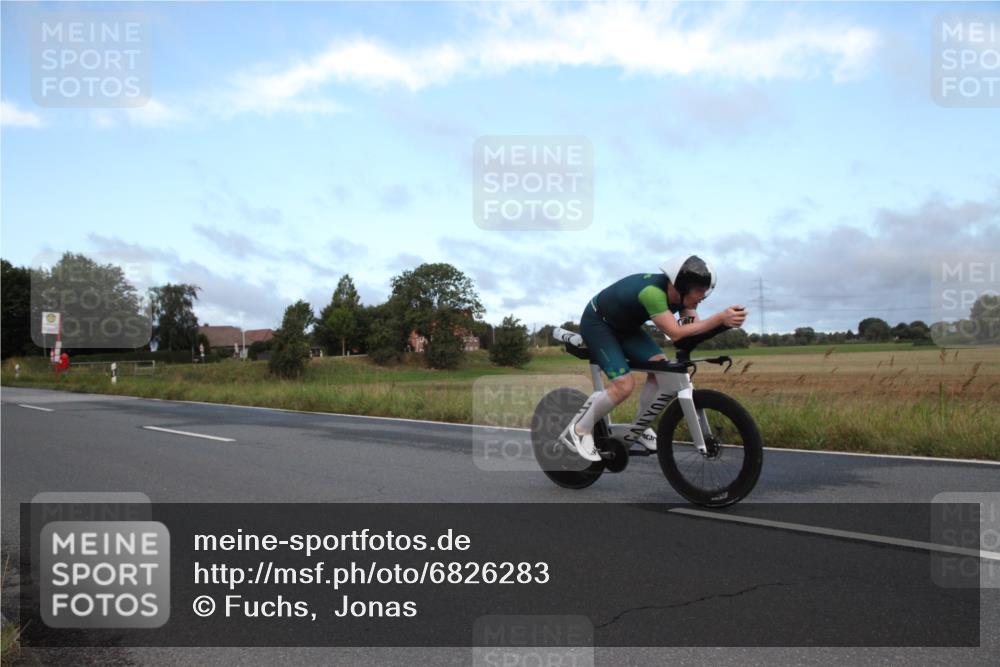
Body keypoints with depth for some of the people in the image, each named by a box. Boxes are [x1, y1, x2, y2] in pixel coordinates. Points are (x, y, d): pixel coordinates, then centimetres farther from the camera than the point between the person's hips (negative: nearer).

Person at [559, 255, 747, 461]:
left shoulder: (680, 294, -12)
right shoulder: (653, 292, -38)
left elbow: (695, 328, -15)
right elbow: (676, 333, -44)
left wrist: (725, 321, -34)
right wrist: (720, 318, -49)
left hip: (623, 325, 9)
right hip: (596, 323, -8)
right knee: (624, 385, -20)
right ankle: (578, 432, -3)